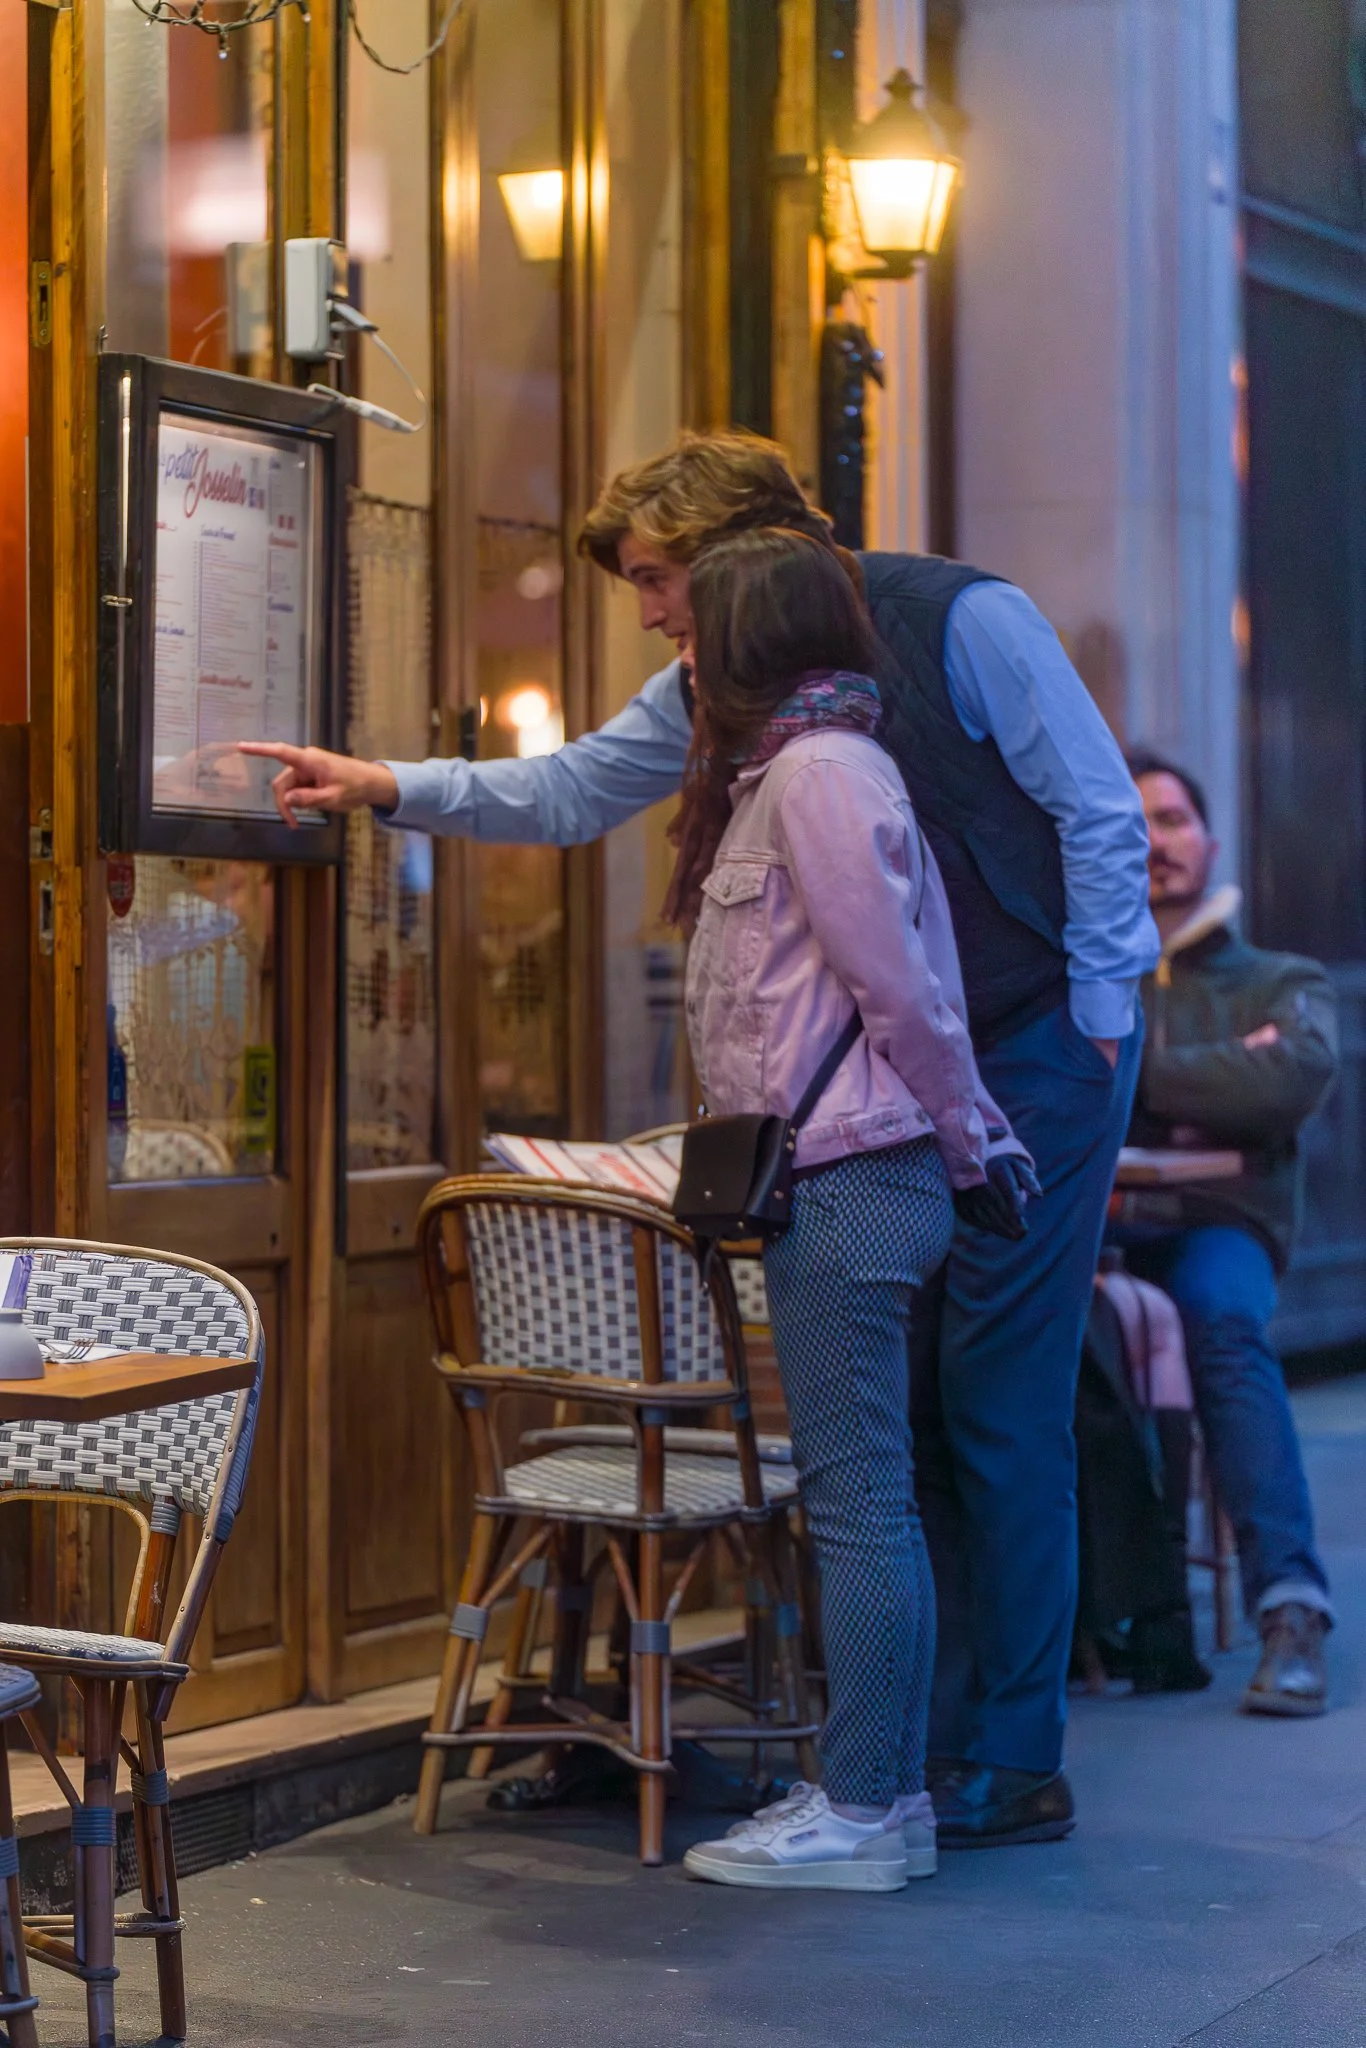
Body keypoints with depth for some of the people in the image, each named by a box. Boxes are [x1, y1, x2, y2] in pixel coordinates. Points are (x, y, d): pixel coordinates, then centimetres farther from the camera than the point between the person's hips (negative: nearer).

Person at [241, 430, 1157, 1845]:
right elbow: (572, 793, 19)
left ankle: (1016, 1766, -3)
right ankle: (944, 1743, 13)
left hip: (1041, 1047, -7)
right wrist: (395, 788, 9)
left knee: (1000, 1402, -9)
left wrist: (1096, 1019, -12)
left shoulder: (959, 621, -12)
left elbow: (1100, 814, -11)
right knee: (908, 1399, 6)